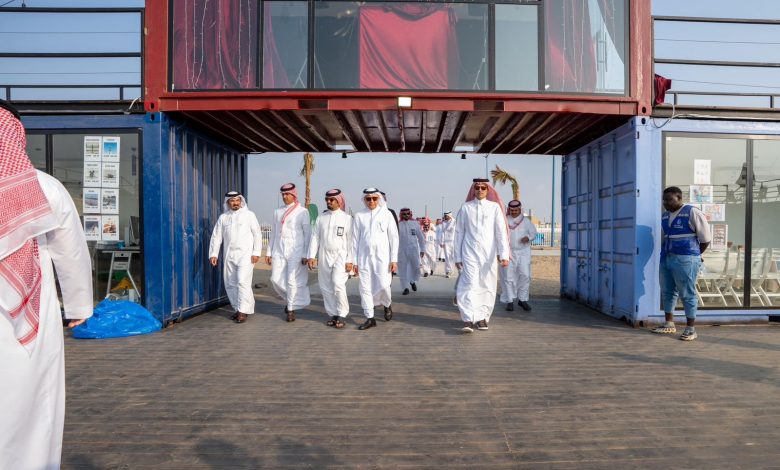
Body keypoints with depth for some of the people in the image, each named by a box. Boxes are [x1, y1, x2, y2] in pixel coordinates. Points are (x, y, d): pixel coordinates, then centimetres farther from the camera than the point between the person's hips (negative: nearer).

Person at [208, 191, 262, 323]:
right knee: (230, 284, 8)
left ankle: (243, 311, -8)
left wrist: (256, 252, -8)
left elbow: (257, 234, -1)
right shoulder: (223, 217, 11)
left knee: (243, 282, -15)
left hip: (245, 254, -5)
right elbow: (216, 236, 11)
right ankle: (238, 309, 21)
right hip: (229, 255, 5)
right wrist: (213, 254, 3)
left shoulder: (249, 215, 2)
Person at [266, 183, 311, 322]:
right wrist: (269, 252, 14)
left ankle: (291, 309, 10)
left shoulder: (302, 211, 0)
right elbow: (273, 233, 18)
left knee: (292, 281, -5)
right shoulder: (277, 212, 15)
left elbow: (307, 234, -2)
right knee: (276, 280, 0)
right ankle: (289, 300, 26)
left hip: (295, 252, -4)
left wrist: (306, 255, -7)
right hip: (279, 251, 5)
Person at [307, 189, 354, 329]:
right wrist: (311, 256, 0)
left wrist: (350, 260, -8)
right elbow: (315, 237, 9)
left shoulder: (347, 218, 0)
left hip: (341, 256, -4)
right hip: (324, 256, 4)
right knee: (326, 287, 5)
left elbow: (351, 241, -2)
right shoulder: (321, 218, 10)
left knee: (338, 284, -18)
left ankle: (342, 315, -6)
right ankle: (333, 315, 17)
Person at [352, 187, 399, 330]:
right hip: (364, 257, 2)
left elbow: (394, 237, 2)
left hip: (382, 257, -2)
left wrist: (394, 259, -4)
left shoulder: (386, 214, 2)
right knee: (365, 287, 2)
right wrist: (354, 261, 5)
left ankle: (387, 304, 23)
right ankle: (370, 318, 13)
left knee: (383, 285, -9)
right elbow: (356, 239, 8)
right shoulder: (359, 216, 6)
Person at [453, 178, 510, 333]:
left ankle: (482, 317, 17)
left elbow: (501, 232, -1)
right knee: (470, 284, -11)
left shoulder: (494, 207, 5)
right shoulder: (465, 207, 6)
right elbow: (459, 233, 9)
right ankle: (469, 320, -15)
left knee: (487, 286, 5)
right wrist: (457, 256, 8)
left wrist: (504, 255, -11)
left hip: (489, 253, 1)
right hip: (470, 252, -1)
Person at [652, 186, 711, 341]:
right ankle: (669, 325, 22)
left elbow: (705, 238, -4)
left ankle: (690, 328, 8)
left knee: (687, 294, -1)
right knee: (667, 292, 12)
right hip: (666, 259, 7)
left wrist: (693, 255, 6)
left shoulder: (692, 213, -8)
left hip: (685, 260, -7)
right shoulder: (665, 216, 12)